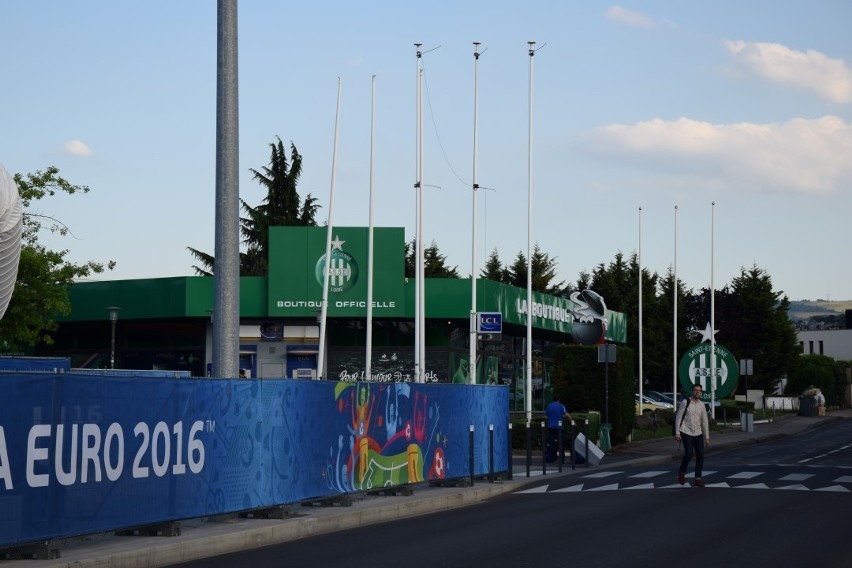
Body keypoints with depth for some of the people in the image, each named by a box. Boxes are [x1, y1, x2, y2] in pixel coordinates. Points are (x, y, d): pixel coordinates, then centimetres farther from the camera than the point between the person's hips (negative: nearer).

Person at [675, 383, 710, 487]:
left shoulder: (701, 405, 6)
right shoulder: (685, 403, -7)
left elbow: (705, 421, 11)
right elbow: (678, 418, -6)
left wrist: (707, 437, 9)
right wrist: (677, 432, -12)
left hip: (698, 434, 5)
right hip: (686, 433, -5)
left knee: (700, 456, -3)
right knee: (689, 454, -17)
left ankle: (698, 479, 5)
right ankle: (682, 472, 9)